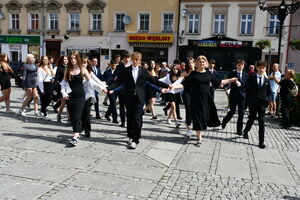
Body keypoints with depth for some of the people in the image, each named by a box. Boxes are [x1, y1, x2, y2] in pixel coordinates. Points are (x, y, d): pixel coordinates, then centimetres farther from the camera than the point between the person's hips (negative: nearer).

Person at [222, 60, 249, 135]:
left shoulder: (246, 75, 7)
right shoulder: (232, 74, 0)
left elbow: (247, 85, 6)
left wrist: (240, 84, -9)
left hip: (242, 96, 2)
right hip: (233, 95, -2)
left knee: (241, 113, 1)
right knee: (232, 111, 1)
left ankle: (239, 130, 11)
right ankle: (225, 121, 32)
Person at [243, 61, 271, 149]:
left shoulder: (267, 80, 6)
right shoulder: (251, 78, -1)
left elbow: (269, 93, 12)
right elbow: (247, 90, 0)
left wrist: (263, 97, 2)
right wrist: (250, 98, -2)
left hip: (262, 103, 1)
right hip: (253, 103, -1)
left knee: (261, 122, -1)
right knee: (251, 119, 12)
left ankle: (261, 141, 5)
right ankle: (246, 131, 40)